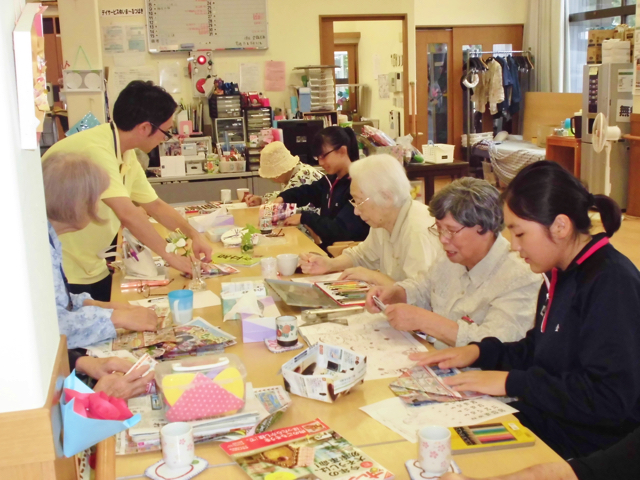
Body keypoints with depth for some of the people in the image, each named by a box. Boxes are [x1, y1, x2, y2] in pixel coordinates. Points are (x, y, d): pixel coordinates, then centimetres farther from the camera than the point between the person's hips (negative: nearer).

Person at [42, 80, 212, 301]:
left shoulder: (126, 155, 3)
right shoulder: (95, 150, -25)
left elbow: (155, 205, 13)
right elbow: (127, 213, -31)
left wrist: (193, 235, 1)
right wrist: (168, 254, -20)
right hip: (64, 274, -8)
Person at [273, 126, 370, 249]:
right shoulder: (332, 179, 7)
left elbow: (340, 230, -27)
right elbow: (307, 191, 25)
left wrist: (304, 218, -16)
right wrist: (282, 198, 5)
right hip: (328, 247, 8)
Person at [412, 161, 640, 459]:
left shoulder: (612, 284, -21)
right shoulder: (562, 275, 8)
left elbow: (608, 398, -26)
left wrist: (511, 382, -22)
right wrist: (479, 352, 0)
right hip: (551, 417, 8)